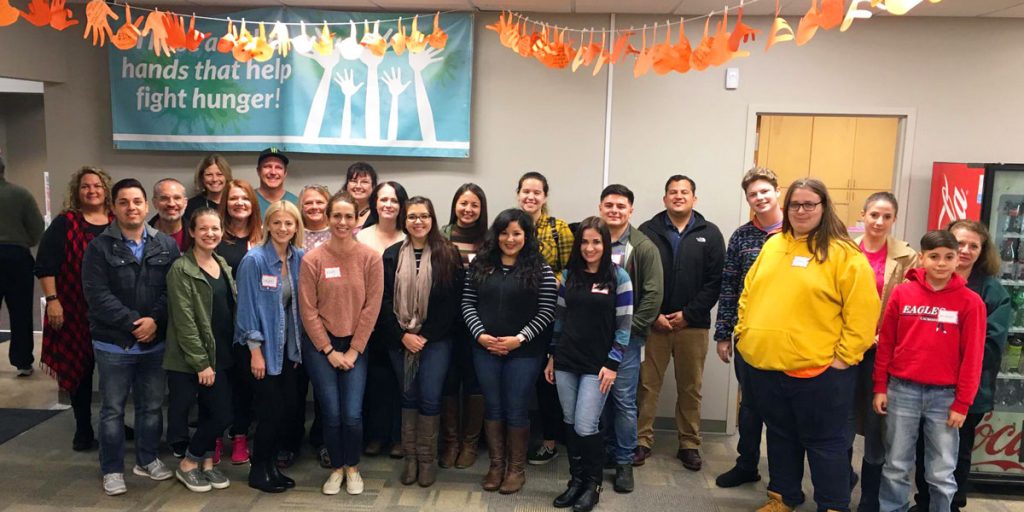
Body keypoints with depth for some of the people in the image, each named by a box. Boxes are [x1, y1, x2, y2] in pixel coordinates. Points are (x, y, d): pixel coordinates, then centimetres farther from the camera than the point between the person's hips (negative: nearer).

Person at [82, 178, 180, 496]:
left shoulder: (166, 246, 3)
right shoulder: (99, 247, -4)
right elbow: (97, 295, -12)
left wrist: (155, 320, -16)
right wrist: (133, 322, -17)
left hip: (155, 342, 2)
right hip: (114, 344, -2)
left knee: (152, 406, 14)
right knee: (113, 408, 7)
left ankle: (147, 459, 31)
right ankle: (112, 470, 20)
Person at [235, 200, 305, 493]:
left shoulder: (300, 259, 2)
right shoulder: (254, 260, -15)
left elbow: (302, 302, 7)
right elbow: (247, 307, -15)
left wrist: (300, 343, 5)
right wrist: (255, 351, -16)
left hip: (288, 345, 6)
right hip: (263, 345, -5)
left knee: (289, 407, 8)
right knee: (271, 409, -1)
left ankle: (271, 464, 26)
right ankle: (258, 470, 18)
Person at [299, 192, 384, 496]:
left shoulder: (371, 258, -6)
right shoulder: (312, 259, -8)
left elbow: (372, 307, -6)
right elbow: (308, 310, -6)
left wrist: (353, 350, -7)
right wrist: (329, 351, -7)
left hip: (355, 346, 0)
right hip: (319, 346, 0)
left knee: (352, 415, -5)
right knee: (331, 414, -1)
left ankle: (353, 468, 22)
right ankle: (337, 469, 24)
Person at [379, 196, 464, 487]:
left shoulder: (448, 255, -3)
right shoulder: (392, 255, 4)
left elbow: (453, 301, -6)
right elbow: (384, 300, 1)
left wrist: (426, 335, -9)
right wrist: (402, 335, -9)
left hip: (435, 339, -2)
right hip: (400, 340, 2)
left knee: (429, 398, 0)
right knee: (408, 396, 10)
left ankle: (427, 458, 15)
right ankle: (410, 457, 21)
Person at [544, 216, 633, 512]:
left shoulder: (618, 277, -5)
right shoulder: (569, 275, 7)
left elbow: (625, 326, -6)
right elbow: (559, 318, 12)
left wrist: (612, 364, -10)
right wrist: (552, 356, 11)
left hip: (597, 365, -4)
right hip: (566, 363, 4)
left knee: (585, 427, -6)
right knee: (570, 424, 9)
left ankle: (593, 484, 15)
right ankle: (576, 480, 25)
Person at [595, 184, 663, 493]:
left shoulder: (643, 247, -4)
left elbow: (653, 294, -7)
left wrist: (630, 328, -11)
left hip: (626, 337, -3)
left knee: (624, 400, 1)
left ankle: (625, 462, 15)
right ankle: (607, 453, 27)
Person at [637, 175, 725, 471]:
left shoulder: (710, 234, 5)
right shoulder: (647, 232, 3)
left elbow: (715, 281, -1)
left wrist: (689, 314, -9)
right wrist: (652, 315, -9)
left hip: (693, 324, 1)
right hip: (652, 323, 0)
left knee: (690, 388, 9)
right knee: (647, 384, 4)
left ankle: (689, 444, 21)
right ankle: (642, 440, 16)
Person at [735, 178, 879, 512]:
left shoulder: (843, 253, -8)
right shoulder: (773, 245, 11)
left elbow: (862, 312, -11)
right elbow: (749, 293, 17)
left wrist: (843, 357, -13)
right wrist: (744, 331, 10)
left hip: (818, 370, -5)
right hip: (765, 364, 6)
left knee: (824, 442, 6)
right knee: (780, 436, 19)